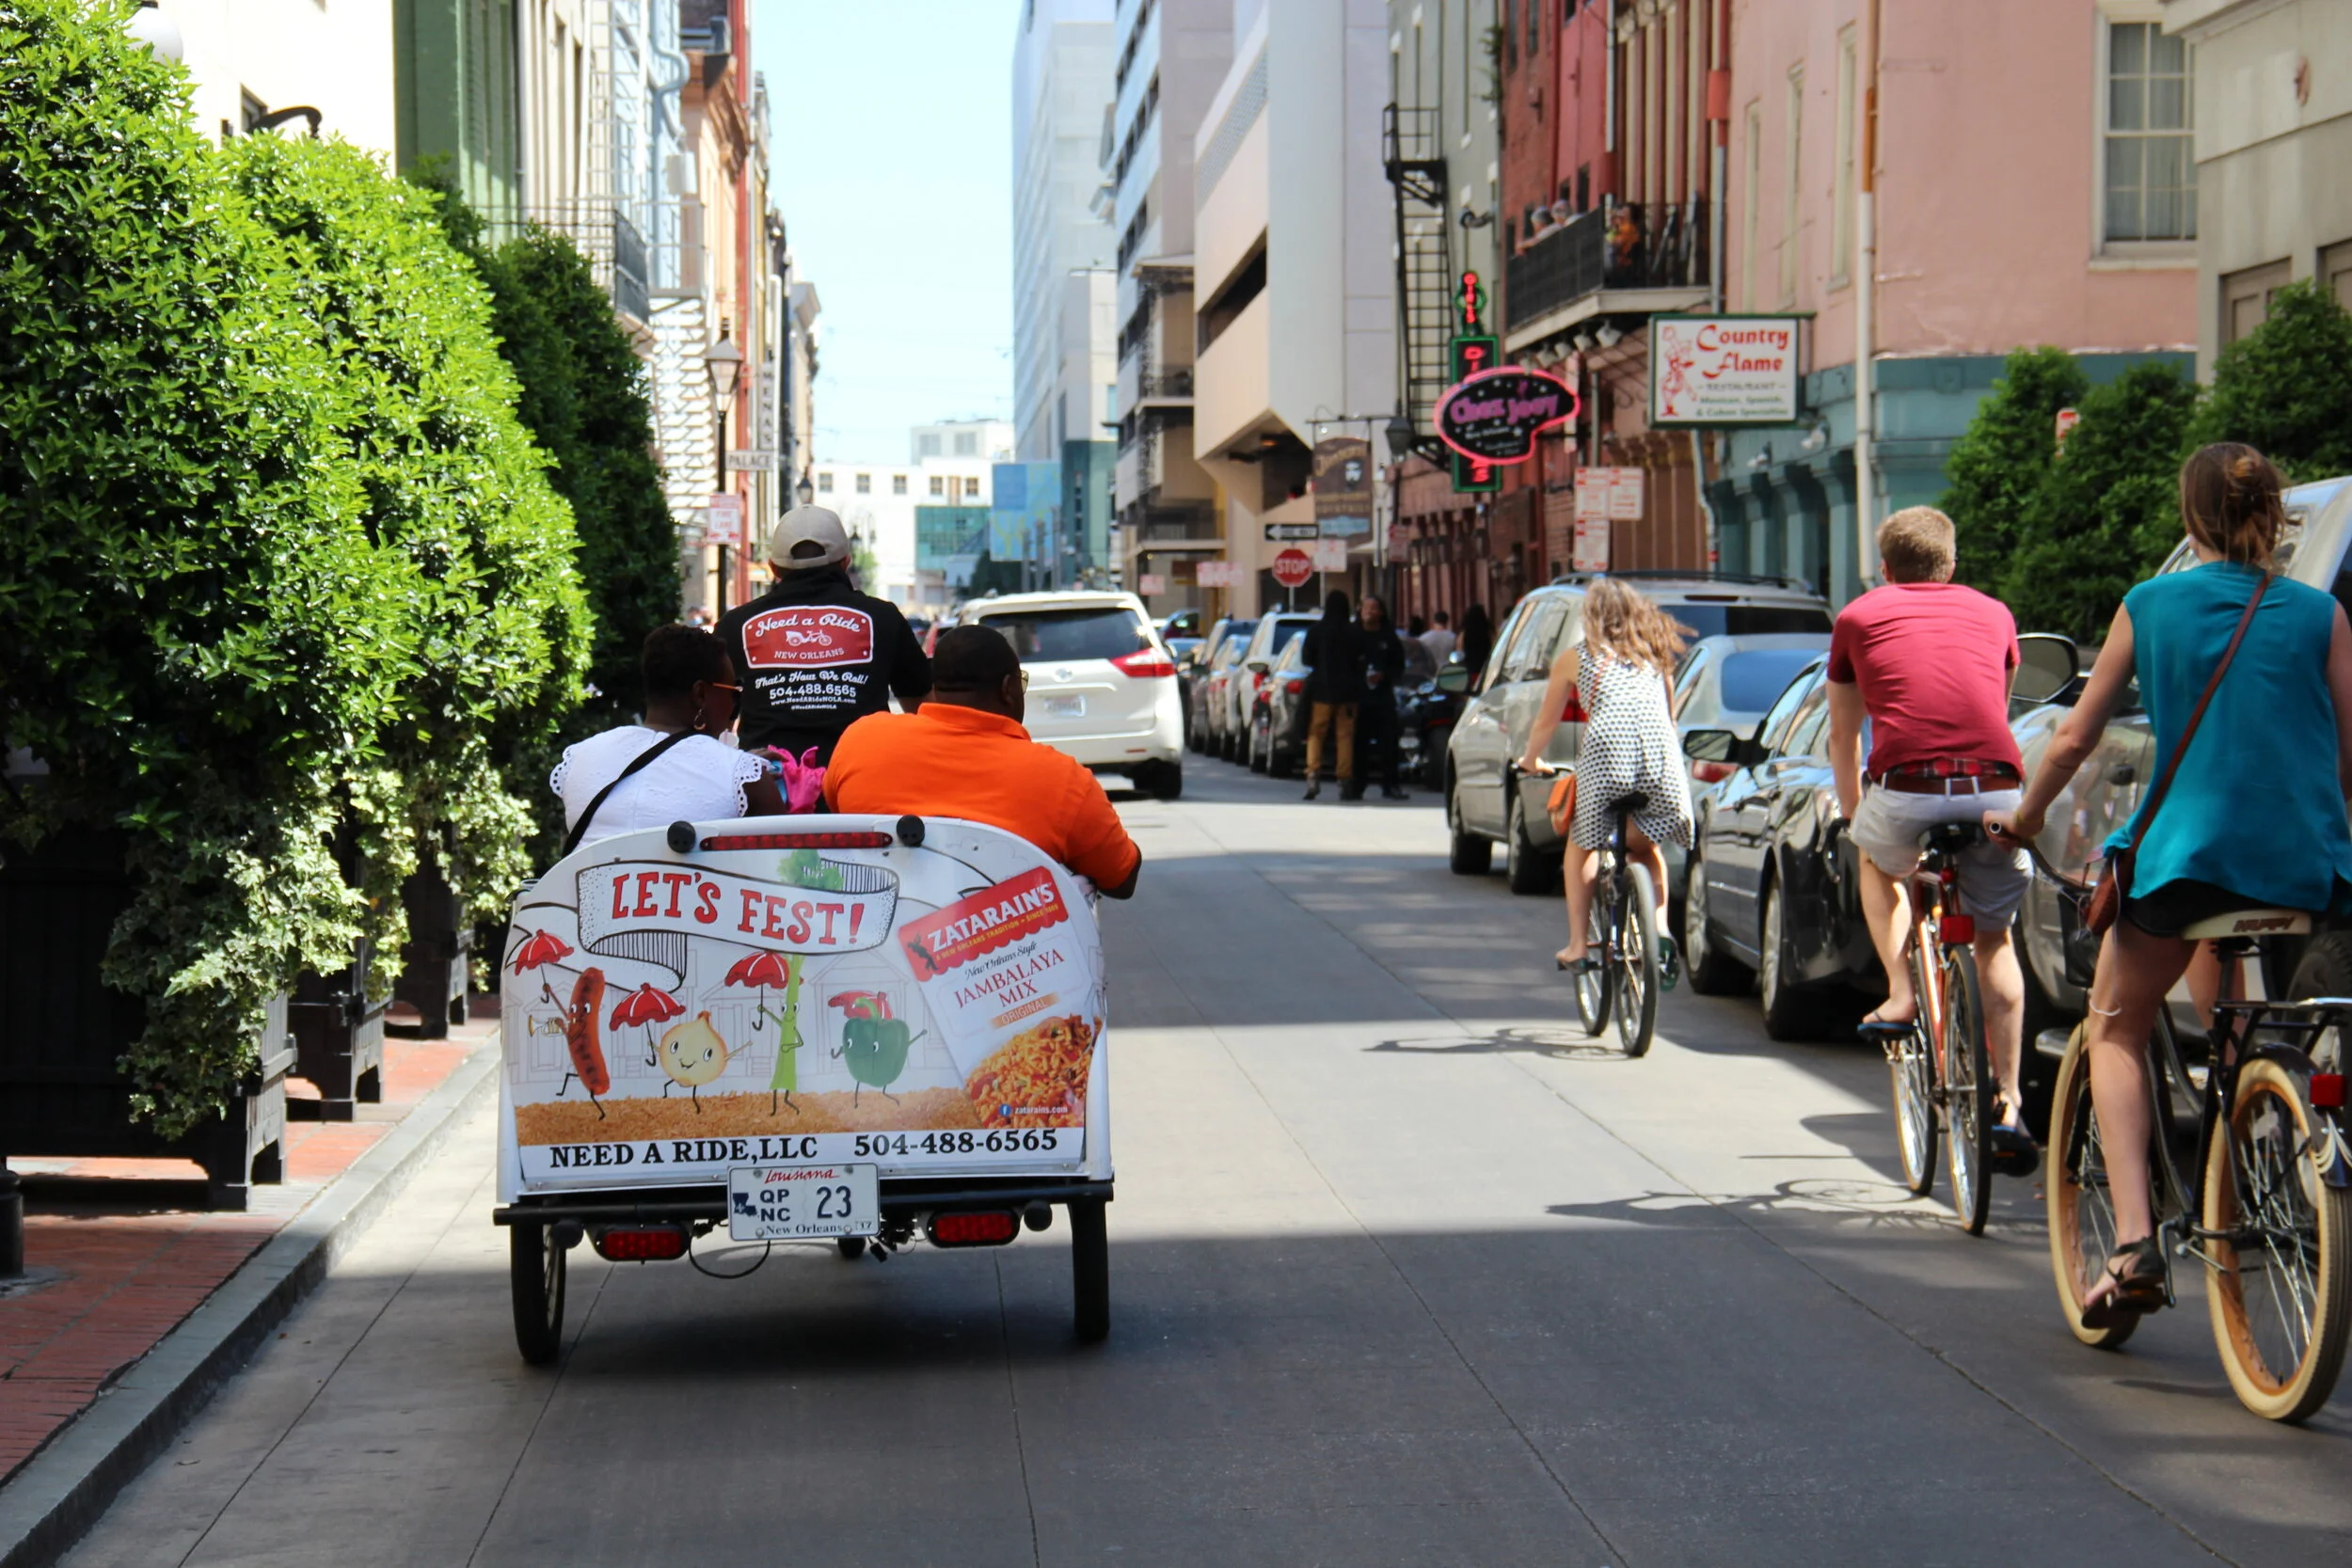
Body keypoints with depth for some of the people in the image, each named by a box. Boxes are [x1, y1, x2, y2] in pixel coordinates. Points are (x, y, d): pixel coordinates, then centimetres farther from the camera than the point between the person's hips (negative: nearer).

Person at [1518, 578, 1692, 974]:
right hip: (1662, 755, 3)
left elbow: (1547, 722, 27)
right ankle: (1660, 930, 2)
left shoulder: (1574, 658, 20)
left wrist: (1530, 761, 44)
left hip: (1606, 749, -3)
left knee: (1581, 847, 17)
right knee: (1646, 846, 23)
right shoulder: (1655, 655, 27)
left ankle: (1576, 946, 11)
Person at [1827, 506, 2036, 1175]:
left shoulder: (1860, 617, 20)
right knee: (1995, 941, 20)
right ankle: (2009, 1104, 15)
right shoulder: (1991, 613, 25)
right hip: (1995, 792, 2)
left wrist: (1853, 815, 44)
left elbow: (1843, 735, 29)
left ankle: (1900, 991, 17)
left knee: (1877, 860, 34)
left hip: (1906, 792, -2)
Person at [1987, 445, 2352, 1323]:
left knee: (2116, 1032, 14)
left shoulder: (2150, 606, 4)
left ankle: (2133, 1243, -4)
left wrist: (2022, 818, 24)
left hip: (2188, 855, -2)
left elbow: (2075, 738, 8)